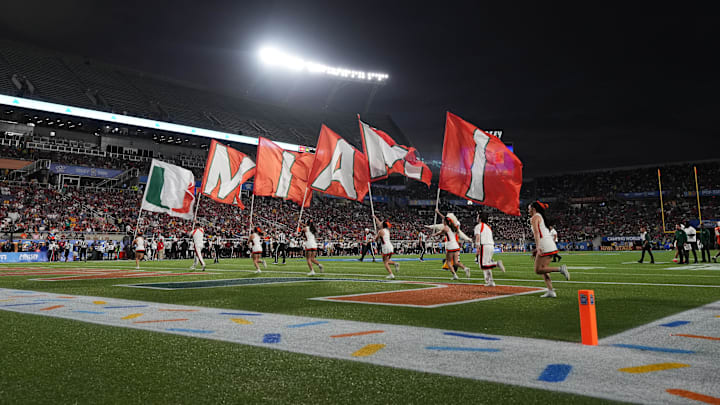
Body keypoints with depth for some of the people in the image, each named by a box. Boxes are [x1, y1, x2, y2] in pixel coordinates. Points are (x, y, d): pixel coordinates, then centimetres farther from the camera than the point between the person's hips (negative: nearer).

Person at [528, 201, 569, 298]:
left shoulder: (535, 217, -2)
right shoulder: (542, 217, 25)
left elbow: (536, 233, -15)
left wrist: (538, 247, -23)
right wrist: (538, 249, 27)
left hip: (545, 246, -9)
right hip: (551, 244, 9)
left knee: (538, 270, -5)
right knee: (543, 269, 11)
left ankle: (560, 269, -15)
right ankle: (550, 291, 5)